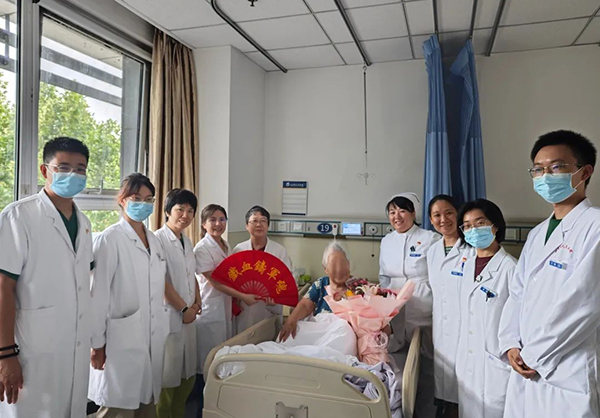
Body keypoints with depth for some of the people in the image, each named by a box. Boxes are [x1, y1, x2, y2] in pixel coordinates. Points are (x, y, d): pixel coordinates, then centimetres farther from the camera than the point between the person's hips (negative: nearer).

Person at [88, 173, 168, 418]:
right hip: (122, 339, -6)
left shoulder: (153, 240, 11)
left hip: (153, 338, 6)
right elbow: (98, 293, -11)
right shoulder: (110, 239, -9)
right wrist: (97, 343, -11)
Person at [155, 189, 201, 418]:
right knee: (167, 375, 3)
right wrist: (183, 308, -11)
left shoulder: (187, 241, 11)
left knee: (188, 372, 15)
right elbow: (161, 281, -17)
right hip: (169, 315, -8)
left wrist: (197, 302, 4)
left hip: (188, 316, 8)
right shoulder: (158, 239, -13)